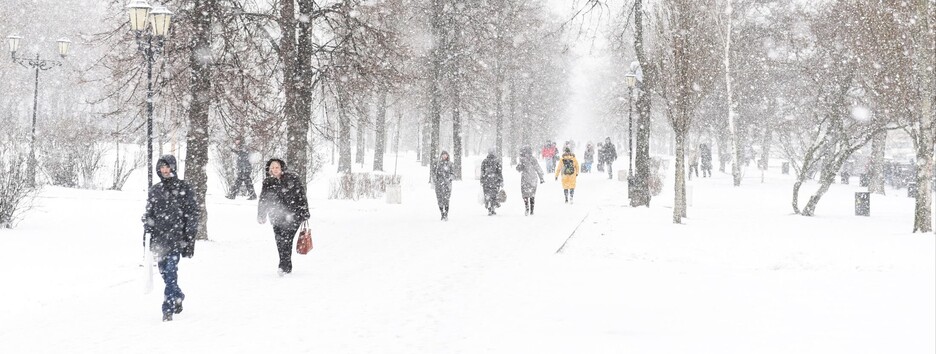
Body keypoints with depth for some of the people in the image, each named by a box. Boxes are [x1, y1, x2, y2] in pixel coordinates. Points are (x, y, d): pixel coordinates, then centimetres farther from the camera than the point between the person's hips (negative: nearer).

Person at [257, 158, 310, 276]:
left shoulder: (292, 179, -1)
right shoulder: (268, 183, 8)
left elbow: (301, 196, 1)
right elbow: (263, 201, 16)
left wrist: (305, 213, -3)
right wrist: (261, 216, 10)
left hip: (294, 215, -4)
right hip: (277, 217, 4)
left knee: (286, 239, -17)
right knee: (280, 241, 0)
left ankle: (284, 266, -20)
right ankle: (287, 267, 10)